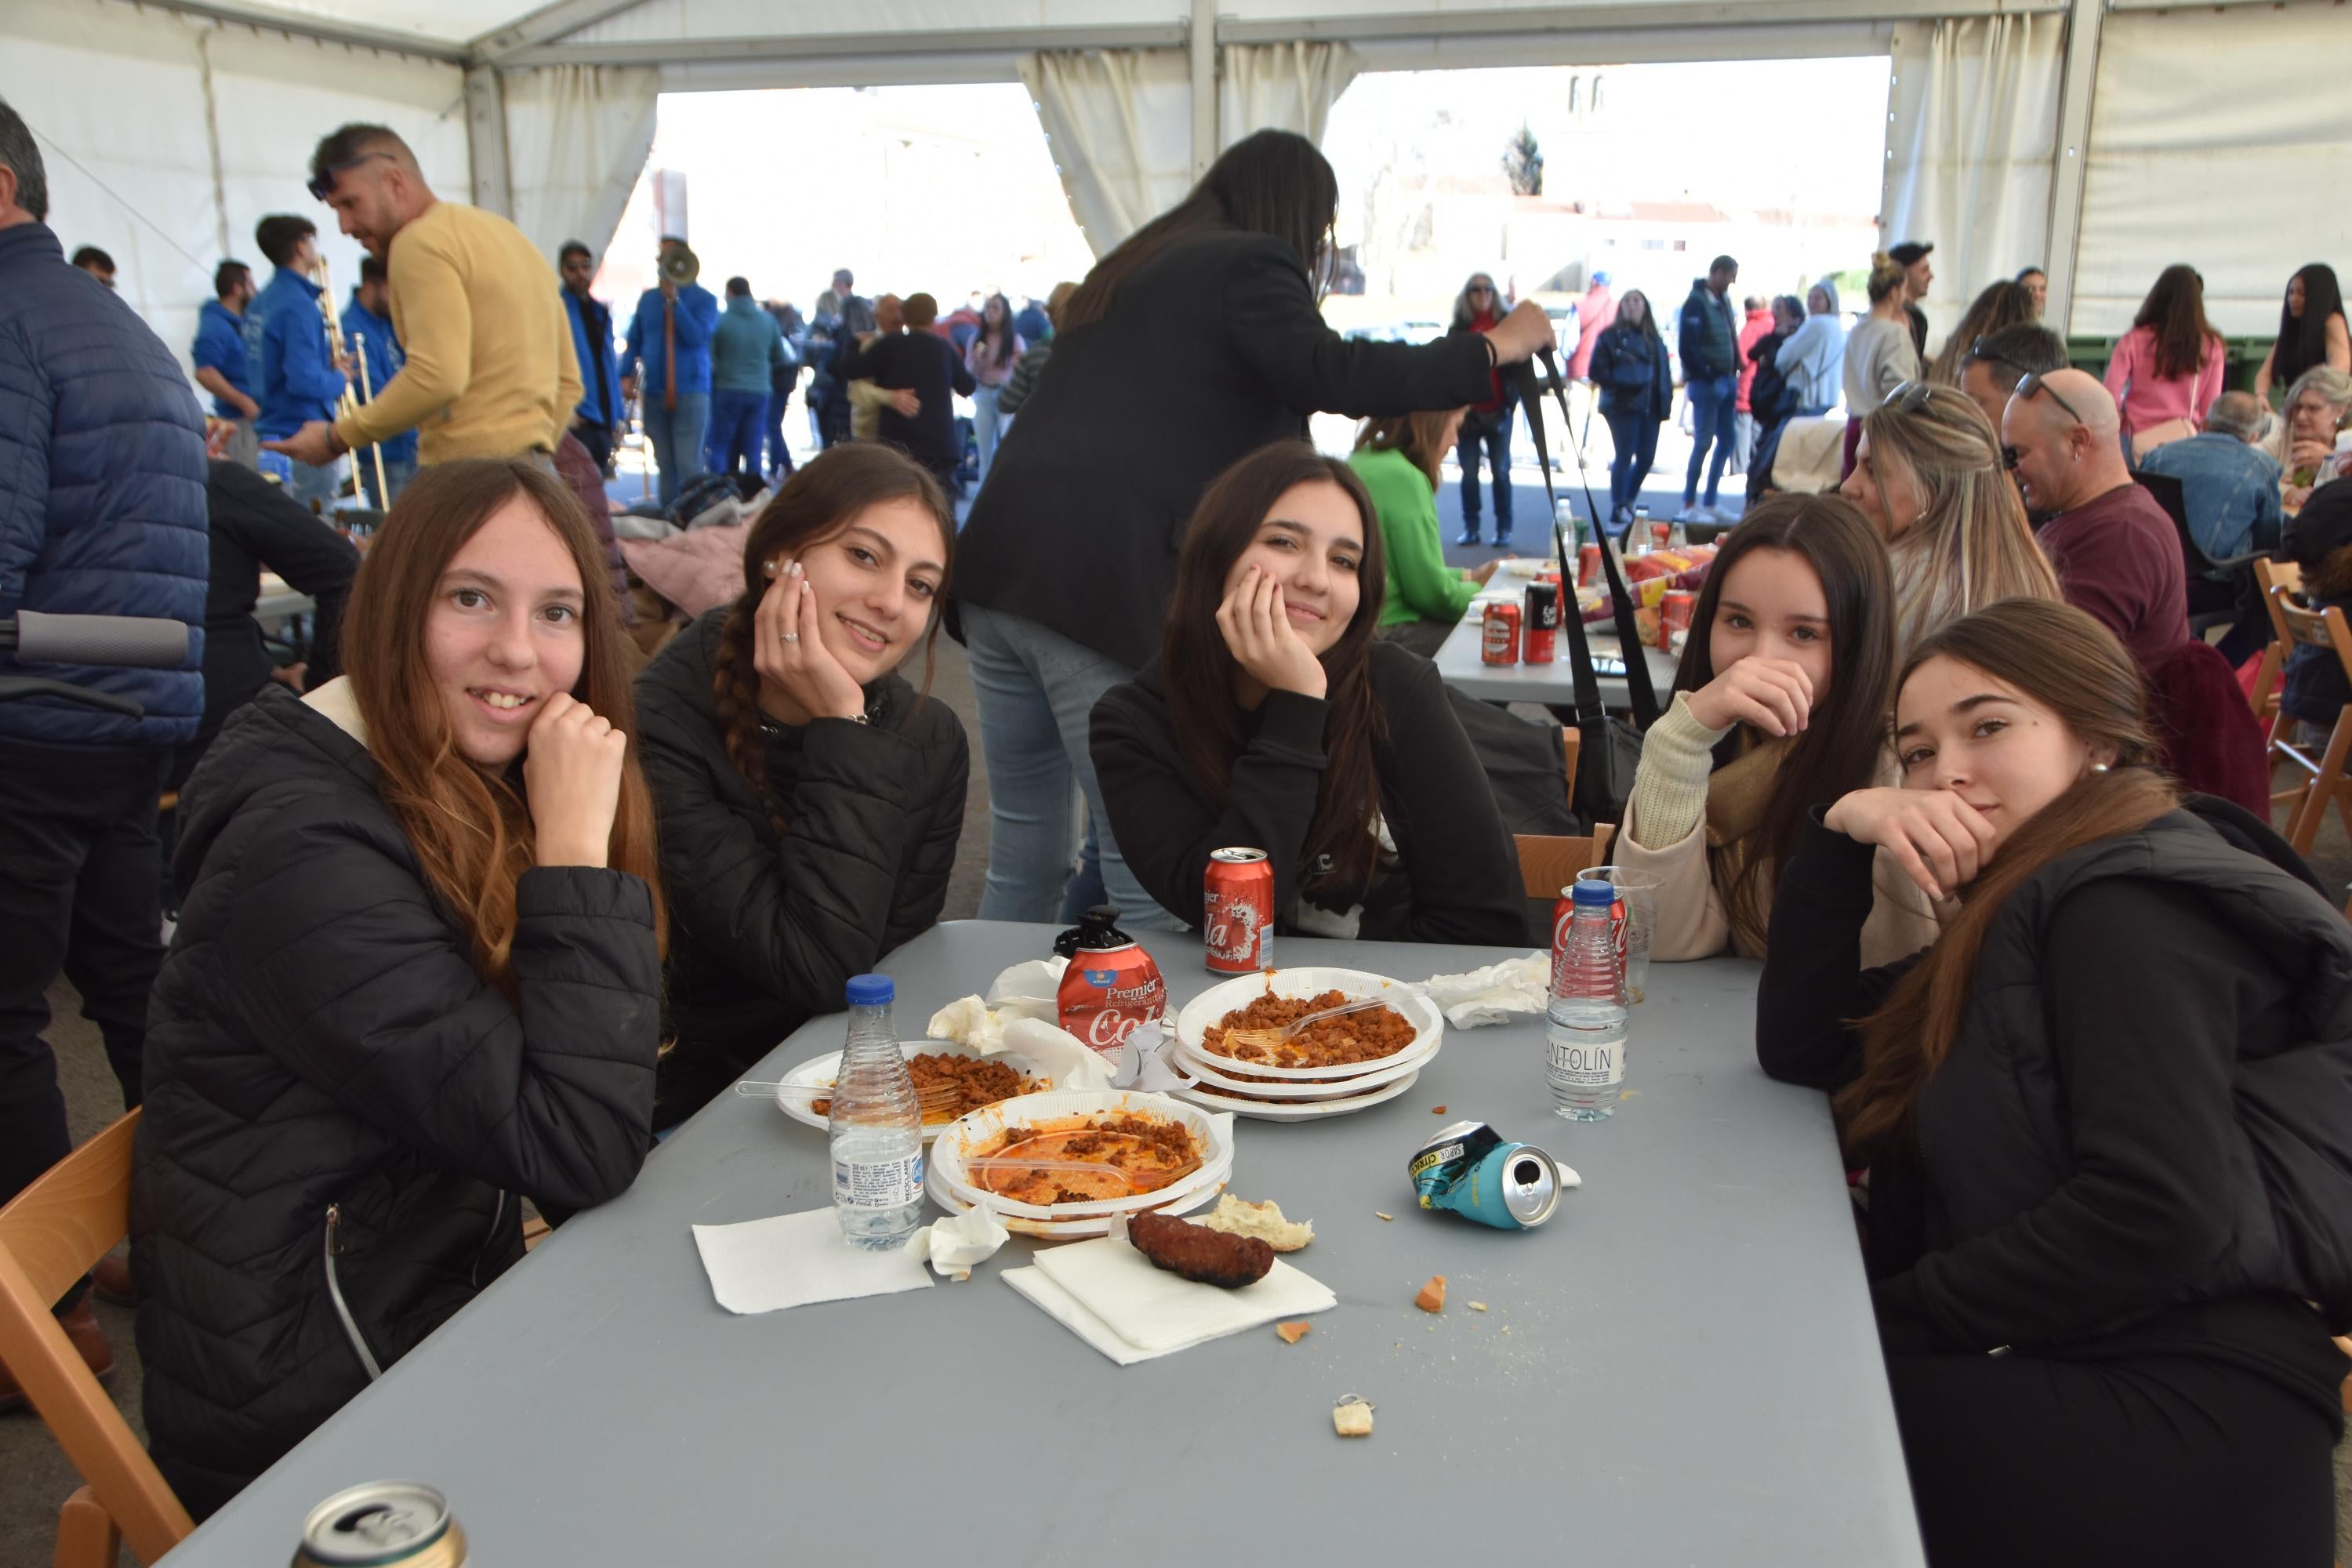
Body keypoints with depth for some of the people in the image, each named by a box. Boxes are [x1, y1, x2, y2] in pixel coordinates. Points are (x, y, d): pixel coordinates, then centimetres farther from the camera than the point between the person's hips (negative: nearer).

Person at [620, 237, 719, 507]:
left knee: (689, 467, -9)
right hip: (654, 394, 4)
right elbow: (634, 341, 16)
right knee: (665, 466, 5)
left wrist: (674, 300, -17)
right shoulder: (648, 298, 13)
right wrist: (627, 375, 1)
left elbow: (697, 337, -16)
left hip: (689, 393, -4)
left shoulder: (704, 299, -1)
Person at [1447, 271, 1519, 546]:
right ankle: (1470, 528, 10)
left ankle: (1504, 528, 8)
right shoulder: (1458, 329, 5)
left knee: (1501, 472, 2)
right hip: (1467, 410, 1)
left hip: (1497, 410, -1)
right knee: (1469, 474, 3)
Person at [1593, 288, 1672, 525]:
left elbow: (1664, 371, 15)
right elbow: (1598, 371, -5)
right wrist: (1620, 383, -14)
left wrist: (1665, 400, 4)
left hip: (1650, 406, 5)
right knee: (1624, 456, -6)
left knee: (1646, 457, 7)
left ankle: (1629, 500, 26)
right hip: (1623, 405, -5)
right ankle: (1618, 507, 2)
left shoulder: (1654, 339, 16)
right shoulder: (1611, 336, 1)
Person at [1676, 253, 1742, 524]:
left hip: (1726, 380, 9)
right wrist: (1705, 376, -15)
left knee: (1726, 441, 10)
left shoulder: (1723, 299, 14)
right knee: (1703, 442, -8)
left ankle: (1709, 504, 17)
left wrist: (1735, 368, 8)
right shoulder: (1696, 302, -12)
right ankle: (1688, 506, -3)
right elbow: (1687, 347, -18)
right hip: (1706, 382, -9)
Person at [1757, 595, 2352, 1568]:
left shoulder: (2132, 908, -13)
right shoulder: (2035, 912, 15)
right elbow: (1801, 1048, 12)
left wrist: (1888, 1315, -15)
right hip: (2074, 1373, 8)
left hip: (2179, 1429, -8)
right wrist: (1842, 832, 1)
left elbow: (2159, 1214, -25)